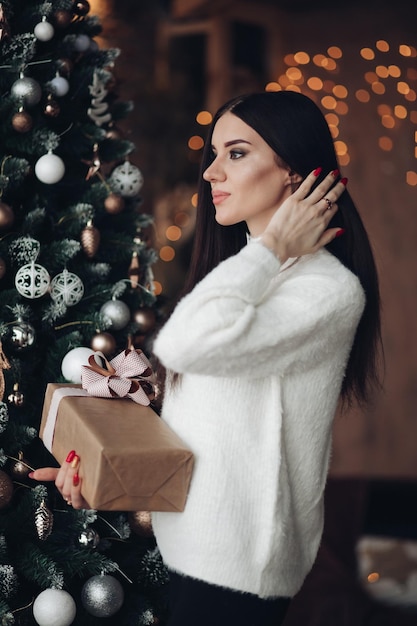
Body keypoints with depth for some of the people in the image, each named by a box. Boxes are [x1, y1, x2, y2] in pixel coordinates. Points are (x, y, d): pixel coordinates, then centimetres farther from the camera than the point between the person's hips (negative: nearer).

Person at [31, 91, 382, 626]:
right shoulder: (239, 273, 11)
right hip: (188, 537, 8)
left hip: (238, 563, -8)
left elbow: (185, 343, -33)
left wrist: (273, 247, -20)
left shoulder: (330, 290, -20)